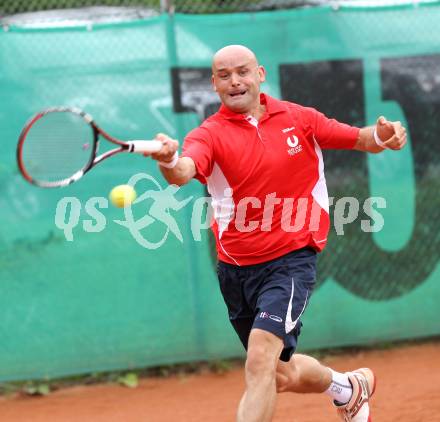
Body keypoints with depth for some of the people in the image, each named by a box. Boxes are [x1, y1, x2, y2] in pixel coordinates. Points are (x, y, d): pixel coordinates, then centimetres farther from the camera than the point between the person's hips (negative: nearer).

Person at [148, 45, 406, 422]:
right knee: (282, 376, 17)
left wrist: (381, 136, -12)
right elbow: (184, 171, -29)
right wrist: (169, 162, -54)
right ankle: (350, 387, 48)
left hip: (290, 260, -2)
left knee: (260, 360, -23)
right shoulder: (210, 134, -7)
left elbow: (360, 139, 12)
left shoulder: (299, 119, 0)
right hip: (236, 268, 2)